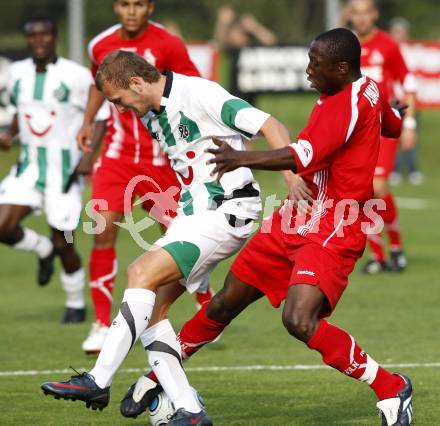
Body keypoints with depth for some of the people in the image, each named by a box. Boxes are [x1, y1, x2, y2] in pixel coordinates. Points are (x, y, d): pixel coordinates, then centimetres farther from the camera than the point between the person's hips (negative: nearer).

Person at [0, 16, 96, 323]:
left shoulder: (76, 76, -12)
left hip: (65, 168, -4)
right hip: (29, 167, 5)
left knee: (63, 243, 0)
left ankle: (76, 304, 24)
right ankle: (43, 249, 20)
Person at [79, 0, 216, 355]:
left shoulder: (168, 45, -10)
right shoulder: (101, 46, 2)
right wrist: (88, 120, 15)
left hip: (161, 158, -2)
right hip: (117, 154, 2)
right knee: (104, 229, -14)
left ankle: (209, 306, 32)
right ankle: (103, 324, -4)